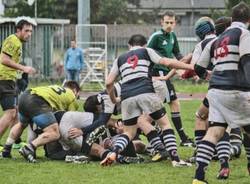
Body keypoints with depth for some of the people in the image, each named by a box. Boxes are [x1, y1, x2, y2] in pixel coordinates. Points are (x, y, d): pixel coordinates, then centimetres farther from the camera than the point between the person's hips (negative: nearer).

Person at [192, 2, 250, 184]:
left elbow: (198, 68, 25)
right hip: (235, 91, -6)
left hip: (216, 90, 6)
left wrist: (209, 75, 47)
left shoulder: (217, 40, 20)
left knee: (214, 132, -2)